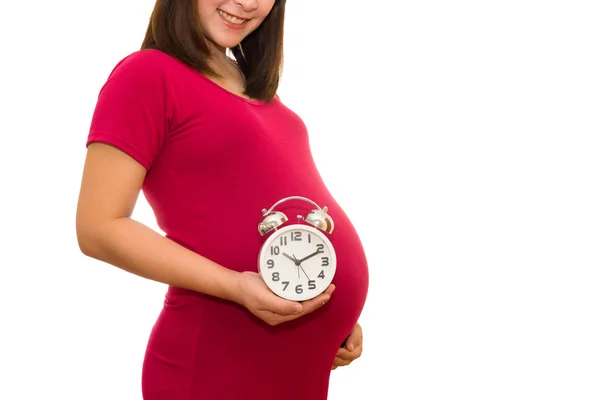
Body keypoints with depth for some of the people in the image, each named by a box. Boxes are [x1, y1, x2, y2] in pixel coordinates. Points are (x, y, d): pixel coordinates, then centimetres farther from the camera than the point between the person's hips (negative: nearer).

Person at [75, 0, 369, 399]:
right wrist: (235, 286, -21)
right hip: (222, 359, -7)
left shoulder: (253, 85, 13)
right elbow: (100, 229, -13)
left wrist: (339, 314, 11)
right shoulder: (147, 74, -8)